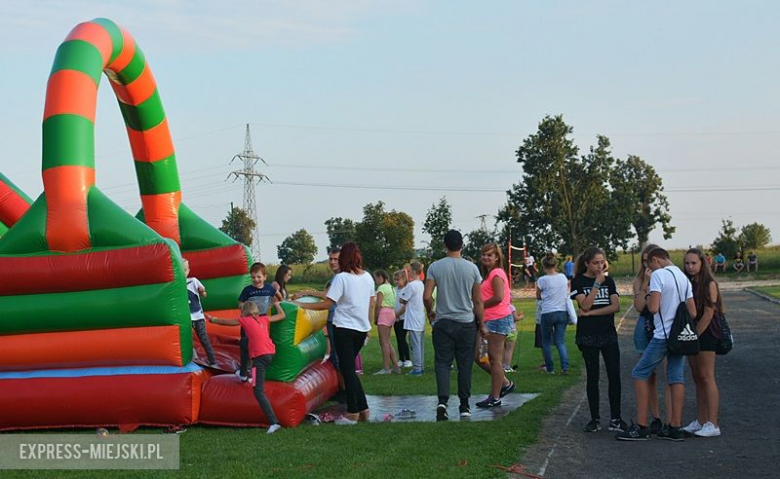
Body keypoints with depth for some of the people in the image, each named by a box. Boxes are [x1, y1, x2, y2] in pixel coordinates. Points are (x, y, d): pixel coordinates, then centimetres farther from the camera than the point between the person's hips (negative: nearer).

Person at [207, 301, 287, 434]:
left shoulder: (245, 320, 6)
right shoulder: (264, 319, 17)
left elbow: (225, 322, 19)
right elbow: (282, 315, 30)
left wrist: (212, 319, 36)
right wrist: (276, 304, 46)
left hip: (260, 357, -7)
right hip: (271, 353, 7)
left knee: (259, 391, -11)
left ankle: (273, 422, -22)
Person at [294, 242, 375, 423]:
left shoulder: (342, 278, -14)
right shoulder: (368, 277, 5)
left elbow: (327, 304, -17)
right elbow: (371, 303, 14)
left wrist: (302, 305, -11)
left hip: (344, 328, -6)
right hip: (362, 328, 6)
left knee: (347, 369, -1)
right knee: (350, 368, 16)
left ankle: (353, 412, -1)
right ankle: (363, 409, 12)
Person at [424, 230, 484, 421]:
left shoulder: (435, 267, -4)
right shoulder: (471, 268, -2)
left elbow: (427, 297, -9)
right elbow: (478, 301, 1)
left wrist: (430, 312, 12)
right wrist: (481, 325, 11)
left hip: (443, 322, -1)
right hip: (467, 322, 1)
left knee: (442, 363, 2)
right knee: (465, 365, 8)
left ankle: (442, 401, -17)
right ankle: (464, 406, 15)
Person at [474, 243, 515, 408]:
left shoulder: (496, 273, -10)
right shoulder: (489, 274, 18)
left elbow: (499, 297, -21)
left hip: (498, 319, -10)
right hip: (490, 320, 10)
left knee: (495, 358, -4)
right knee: (479, 356, 11)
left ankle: (495, 397, 3)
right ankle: (505, 383, 21)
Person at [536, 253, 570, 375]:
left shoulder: (542, 280, -10)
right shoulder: (563, 277, 3)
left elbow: (538, 297, 3)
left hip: (548, 313, -3)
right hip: (563, 312, 4)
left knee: (546, 341, 13)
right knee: (560, 341, 6)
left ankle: (550, 368, 15)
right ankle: (565, 367, -10)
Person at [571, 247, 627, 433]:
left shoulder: (608, 281, 8)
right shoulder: (578, 282, -1)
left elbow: (615, 306, -3)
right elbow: (585, 305, -14)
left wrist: (591, 313, -11)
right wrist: (597, 284, -16)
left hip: (608, 334, 3)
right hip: (588, 336, -3)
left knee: (614, 375, -2)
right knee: (592, 376, 2)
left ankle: (615, 418, 4)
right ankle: (595, 419, 10)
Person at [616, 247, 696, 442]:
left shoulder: (658, 275, -11)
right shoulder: (683, 277, 13)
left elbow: (653, 308, -19)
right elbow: (693, 312, 12)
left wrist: (648, 296, 1)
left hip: (662, 336, -7)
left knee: (639, 374, 1)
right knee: (676, 378, 7)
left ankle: (641, 426, -2)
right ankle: (675, 427, 7)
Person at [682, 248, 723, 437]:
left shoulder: (709, 284, -9)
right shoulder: (687, 283, 10)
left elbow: (708, 313, -14)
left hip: (705, 334, -7)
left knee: (706, 377, -9)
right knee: (697, 379, 10)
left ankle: (713, 424, -8)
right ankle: (700, 421, 15)